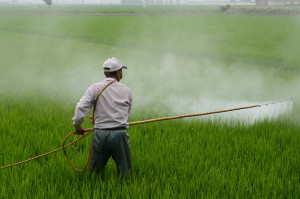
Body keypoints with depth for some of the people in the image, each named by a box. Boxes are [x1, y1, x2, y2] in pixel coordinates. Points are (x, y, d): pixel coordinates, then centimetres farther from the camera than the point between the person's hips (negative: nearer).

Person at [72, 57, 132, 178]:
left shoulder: (95, 88, 1)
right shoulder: (126, 90, 5)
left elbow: (81, 108, -9)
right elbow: (128, 114, 12)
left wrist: (77, 126, 5)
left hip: (100, 135, 1)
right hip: (119, 134, -1)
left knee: (95, 171, 11)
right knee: (125, 173, 5)